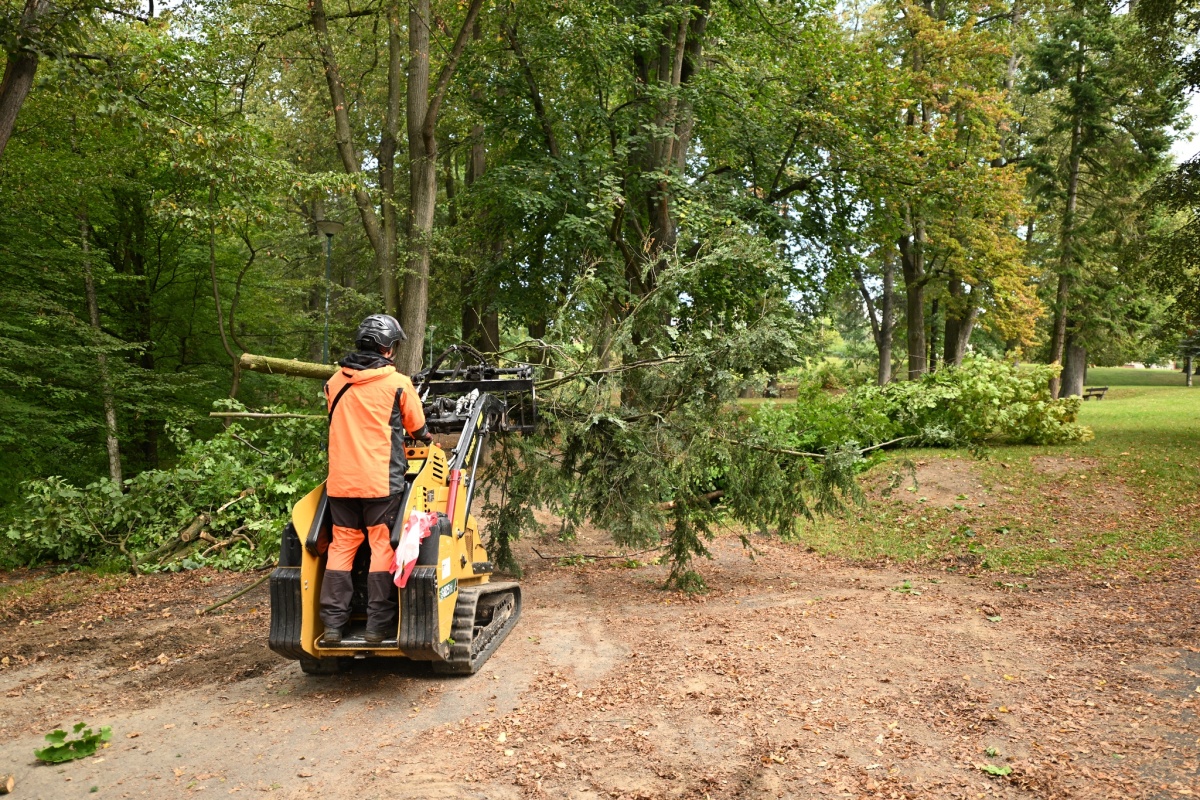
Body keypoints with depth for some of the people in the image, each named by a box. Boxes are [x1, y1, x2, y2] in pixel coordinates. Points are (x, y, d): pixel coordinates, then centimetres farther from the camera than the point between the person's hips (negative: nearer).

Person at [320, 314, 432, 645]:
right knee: (383, 547, 3)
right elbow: (417, 427, 7)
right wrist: (428, 438, 28)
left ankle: (333, 624, 11)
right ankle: (378, 625, 5)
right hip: (381, 480, -4)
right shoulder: (398, 383, -6)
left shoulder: (335, 382, 7)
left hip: (341, 480, 4)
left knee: (342, 546, 10)